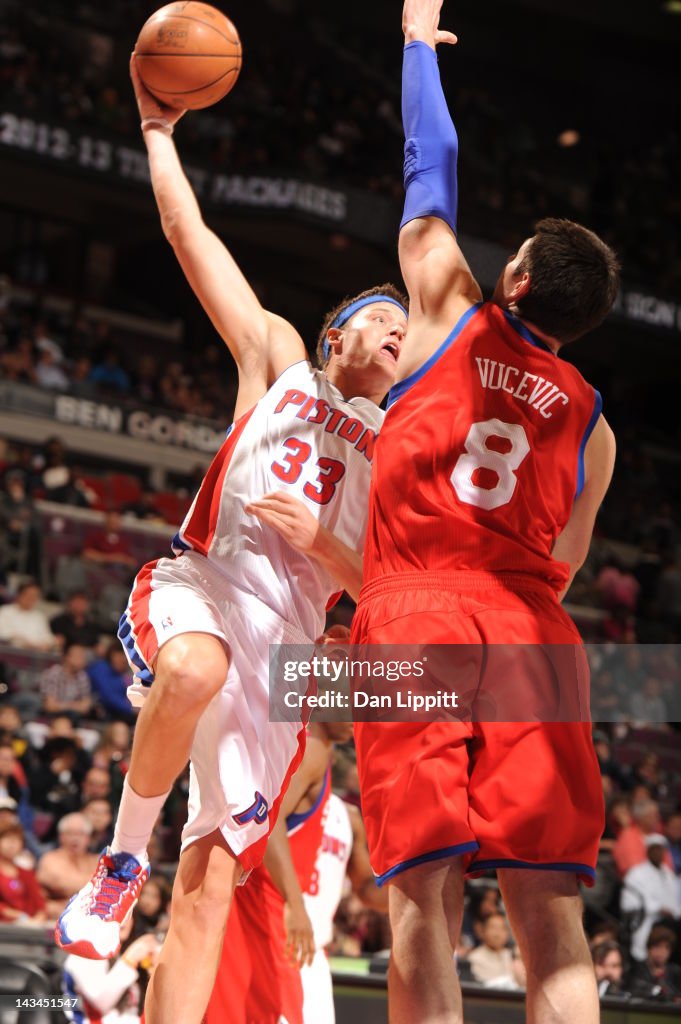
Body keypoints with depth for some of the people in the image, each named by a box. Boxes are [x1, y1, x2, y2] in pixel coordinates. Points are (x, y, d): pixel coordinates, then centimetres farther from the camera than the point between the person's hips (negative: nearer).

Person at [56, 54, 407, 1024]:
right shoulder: (279, 363, 19)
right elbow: (190, 234, 14)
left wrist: (317, 537, -4)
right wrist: (158, 129, 12)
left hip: (287, 643, 2)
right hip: (203, 586, -2)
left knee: (211, 879, -9)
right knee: (194, 669, -41)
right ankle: (122, 863, -21)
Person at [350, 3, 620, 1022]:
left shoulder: (452, 317, 11)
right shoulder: (592, 426, 18)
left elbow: (432, 165, 21)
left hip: (415, 612, -3)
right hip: (530, 633, 3)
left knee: (426, 896, -11)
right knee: (551, 916, -2)